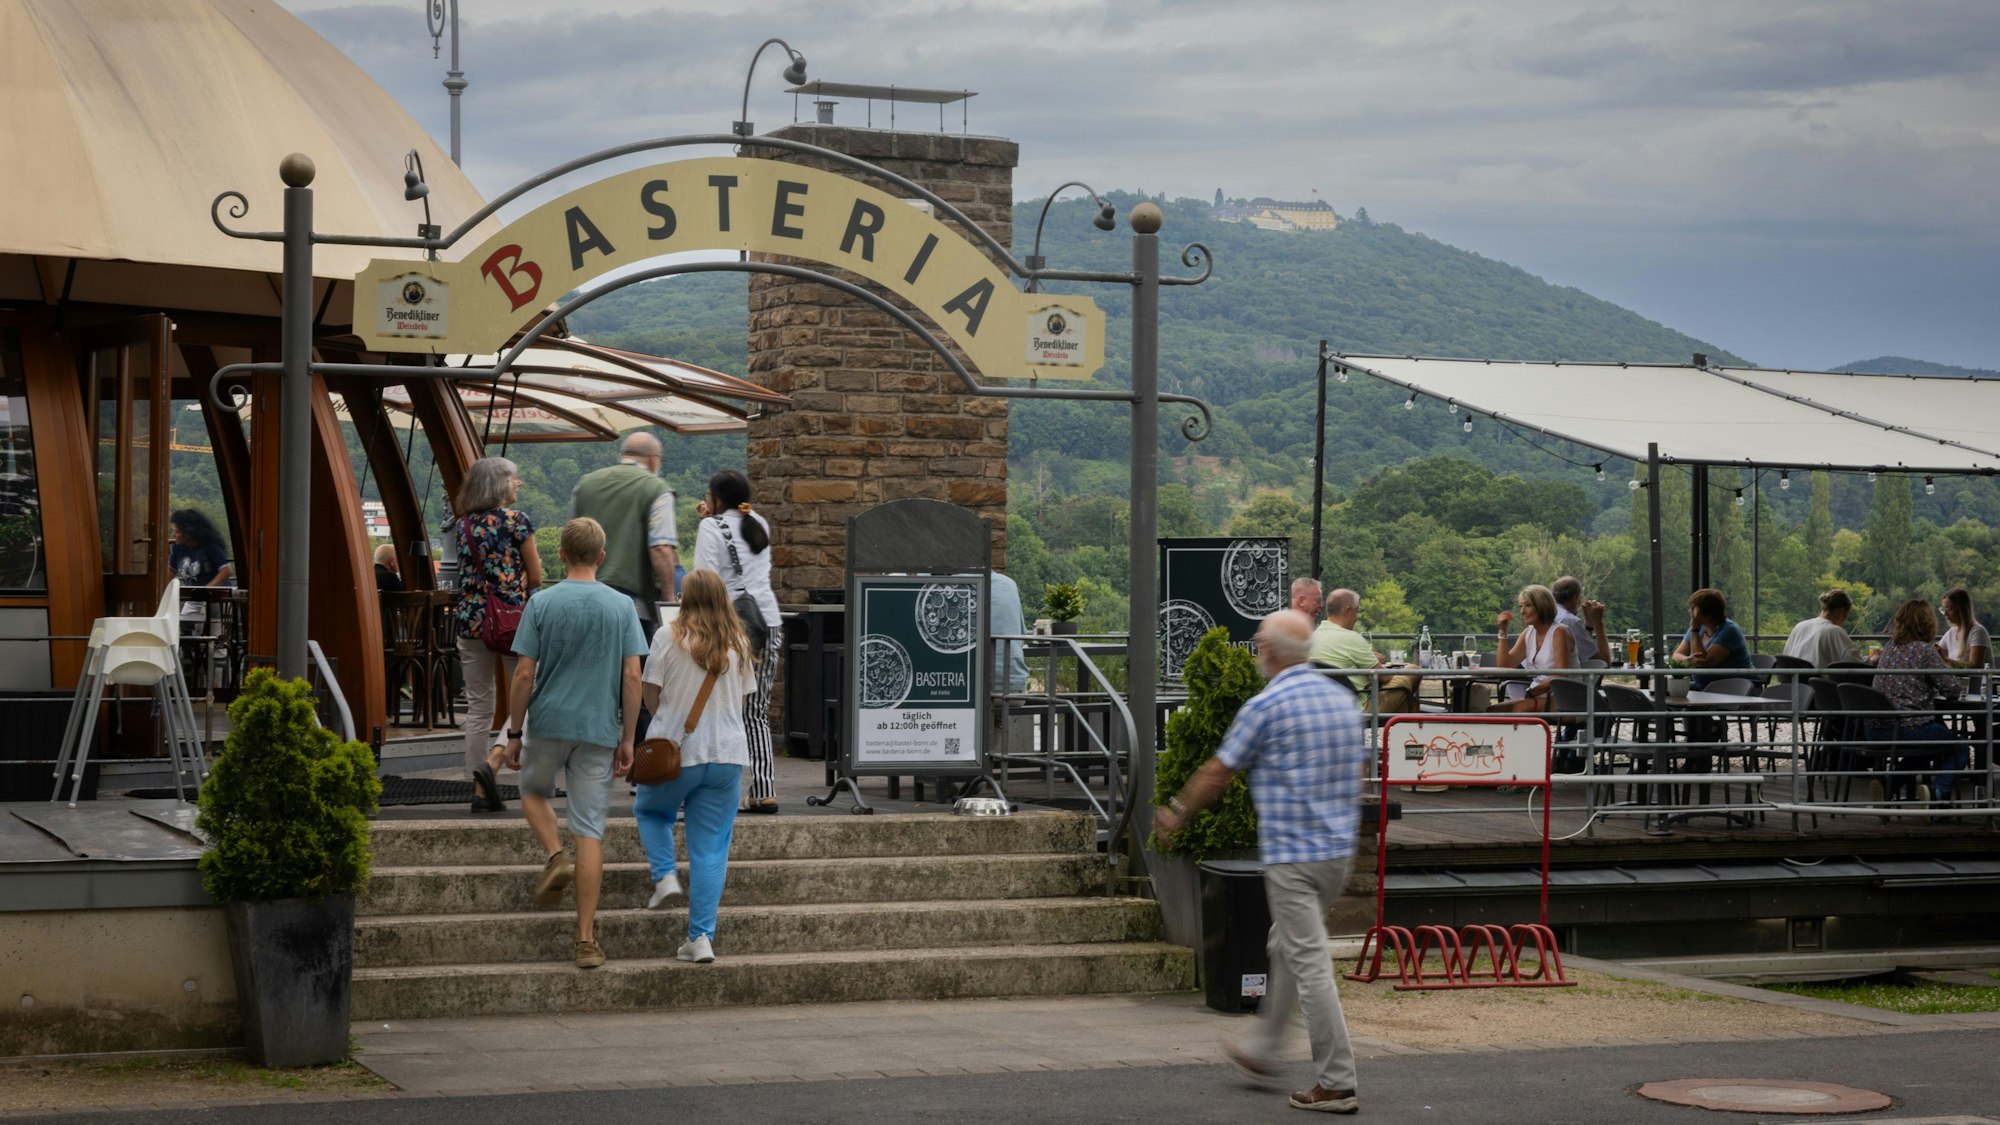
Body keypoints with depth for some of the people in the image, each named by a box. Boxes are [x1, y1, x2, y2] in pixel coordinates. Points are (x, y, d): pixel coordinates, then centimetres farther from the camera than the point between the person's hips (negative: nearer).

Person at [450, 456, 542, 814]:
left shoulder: (461, 525, 8)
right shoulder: (517, 521, -6)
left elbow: (464, 573, 14)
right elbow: (535, 577, -2)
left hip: (470, 619, 5)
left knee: (478, 707, 8)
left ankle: (481, 791, 7)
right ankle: (493, 761, -18)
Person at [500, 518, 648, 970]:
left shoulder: (542, 604, -5)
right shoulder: (622, 606, -1)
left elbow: (524, 675, -6)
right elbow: (632, 677, -3)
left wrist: (513, 733, 3)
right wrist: (627, 739, 4)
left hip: (548, 724, -1)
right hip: (599, 730, 1)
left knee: (534, 791, 29)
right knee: (590, 833, 2)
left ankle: (555, 855, 1)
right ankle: (586, 940, -2)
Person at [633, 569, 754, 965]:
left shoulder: (669, 637, -6)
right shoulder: (738, 644, 4)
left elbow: (650, 695, -2)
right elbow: (742, 701, 10)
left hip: (674, 750, -2)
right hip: (728, 753, 2)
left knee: (650, 810, 27)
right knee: (711, 849, 5)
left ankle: (664, 875, 6)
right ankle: (702, 937, 2)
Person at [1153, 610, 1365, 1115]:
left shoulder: (1266, 705, -12)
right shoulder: (1343, 699, 9)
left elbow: (1218, 772, -4)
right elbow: (1358, 773, 18)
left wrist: (1175, 813, 12)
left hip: (1292, 855, -8)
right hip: (1339, 849, 8)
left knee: (1310, 964, -6)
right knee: (1286, 948, 22)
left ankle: (1336, 1083, -6)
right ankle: (1262, 1049, 34)